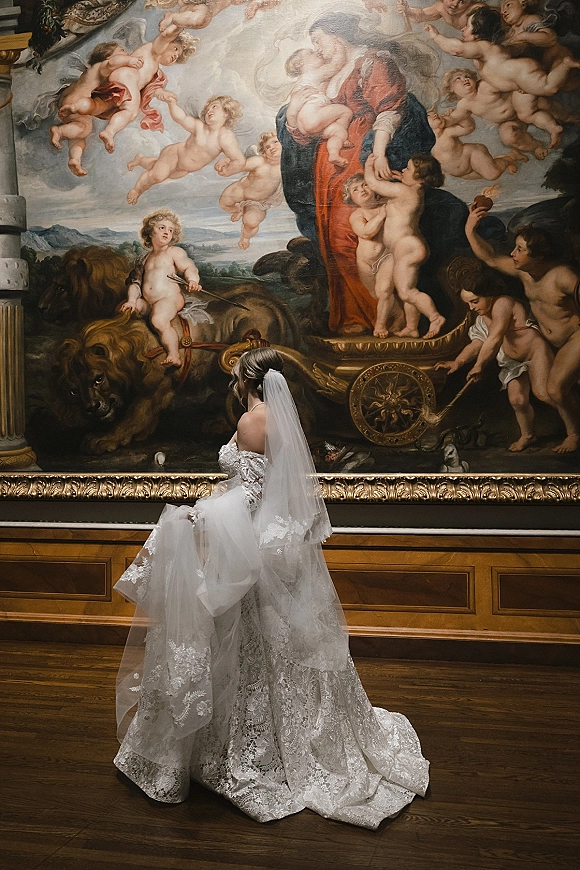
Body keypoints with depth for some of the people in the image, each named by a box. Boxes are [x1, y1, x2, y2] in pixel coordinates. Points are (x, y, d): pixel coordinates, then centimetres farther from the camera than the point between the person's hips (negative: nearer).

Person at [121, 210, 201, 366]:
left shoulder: (174, 251, 8)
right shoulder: (147, 258, 26)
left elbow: (189, 267, -6)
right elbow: (136, 281, 21)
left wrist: (192, 280, -30)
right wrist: (132, 300, 5)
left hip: (170, 298, -8)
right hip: (148, 302, 8)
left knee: (159, 321, -36)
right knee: (124, 309, -1)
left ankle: (174, 356, -37)